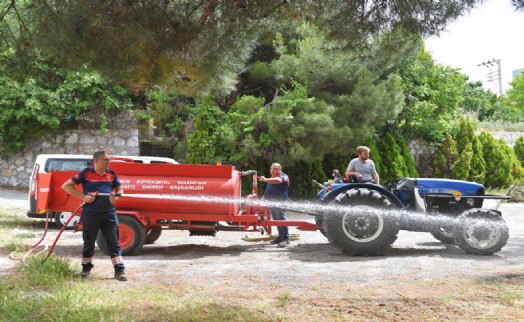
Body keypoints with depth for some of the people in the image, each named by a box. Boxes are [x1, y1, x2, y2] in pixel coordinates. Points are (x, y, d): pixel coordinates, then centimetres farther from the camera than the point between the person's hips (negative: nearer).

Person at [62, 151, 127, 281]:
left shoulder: (111, 174, 8)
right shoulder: (86, 173, -3)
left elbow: (120, 189, 21)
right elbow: (66, 186, 0)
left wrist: (115, 196, -3)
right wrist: (83, 196, -10)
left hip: (109, 213, 3)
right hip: (91, 213, -3)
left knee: (114, 242, 1)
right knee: (89, 242, 11)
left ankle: (119, 271, 3)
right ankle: (86, 268, 28)